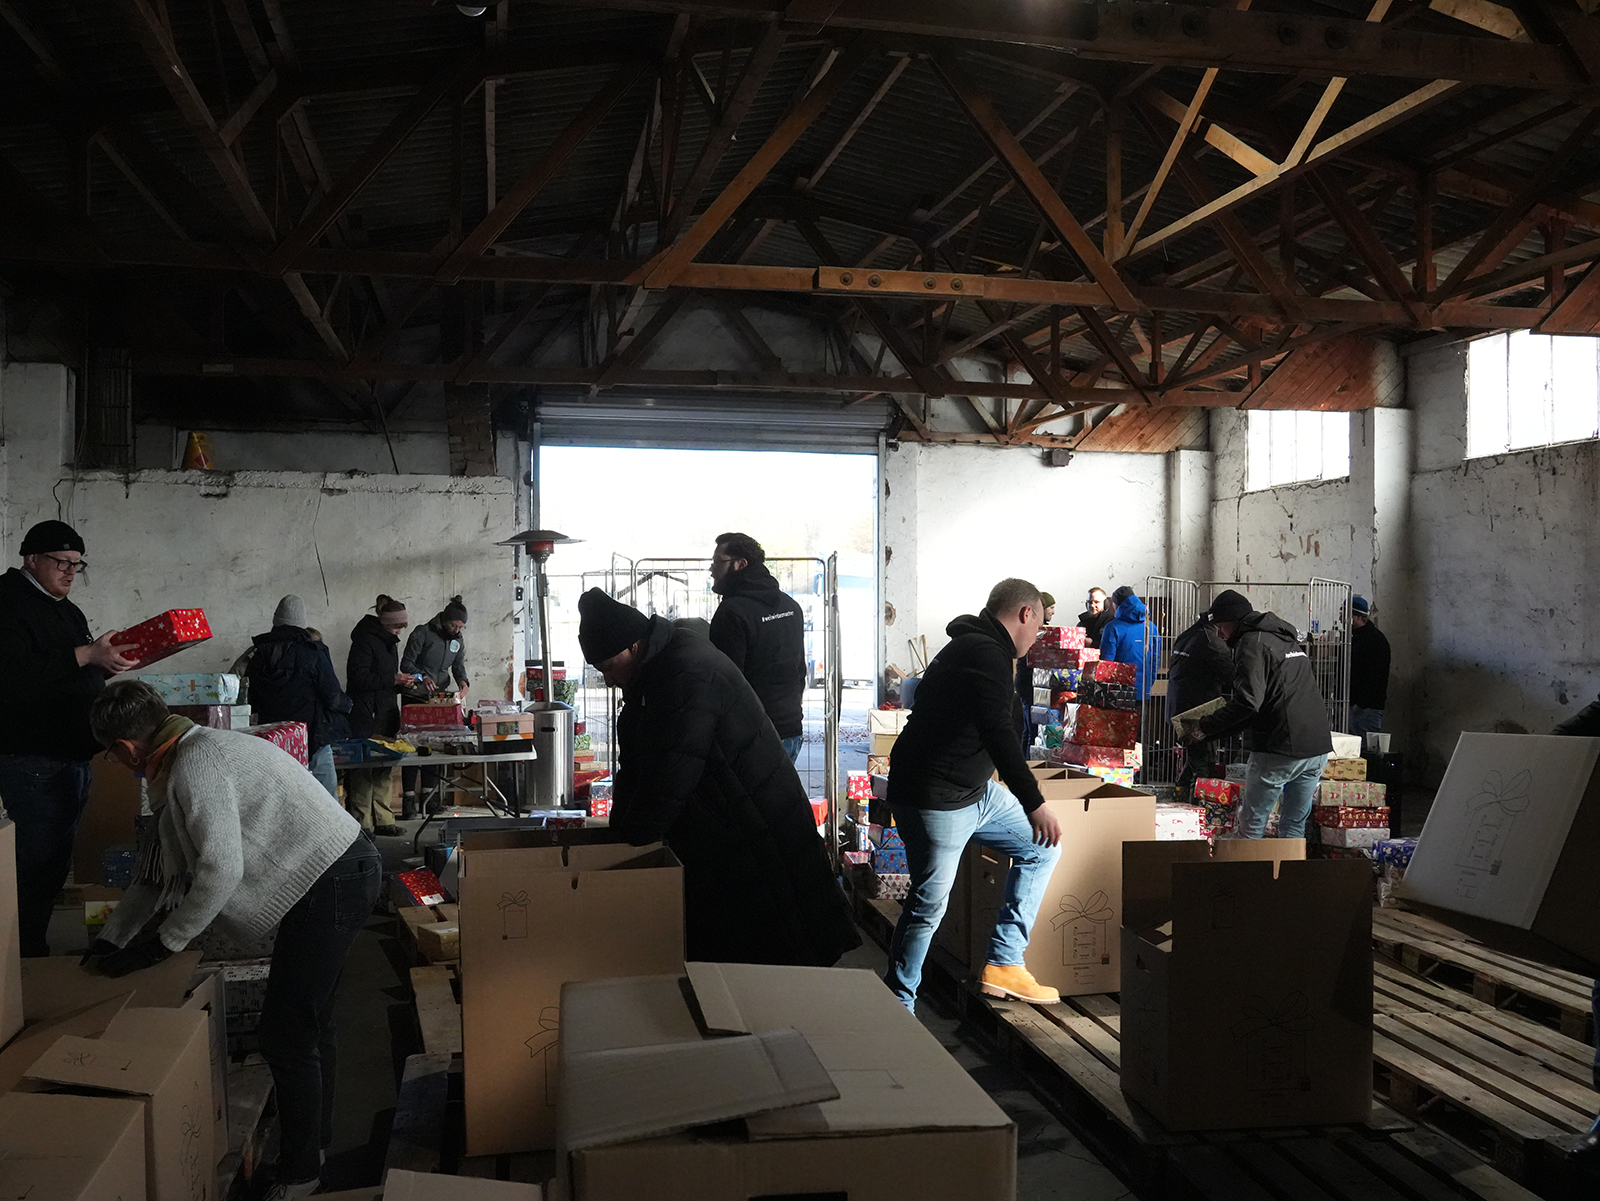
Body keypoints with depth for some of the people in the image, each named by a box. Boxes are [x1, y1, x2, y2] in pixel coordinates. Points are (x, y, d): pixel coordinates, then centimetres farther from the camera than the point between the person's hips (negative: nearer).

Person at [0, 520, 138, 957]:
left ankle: (36, 948, 22)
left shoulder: (67, 611, 20)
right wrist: (86, 655, -24)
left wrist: (108, 661, 7)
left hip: (71, 755, 9)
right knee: (35, 862, -9)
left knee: (56, 861, 13)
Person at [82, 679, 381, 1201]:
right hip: (342, 871, 11)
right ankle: (316, 1137, 39)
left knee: (287, 1035, -4)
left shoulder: (194, 766, -18)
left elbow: (220, 870, -24)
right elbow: (161, 867, 21)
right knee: (307, 1020, 22)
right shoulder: (199, 748, 14)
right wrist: (109, 941, 22)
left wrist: (161, 943, -12)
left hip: (332, 882, -11)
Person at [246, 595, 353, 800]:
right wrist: (346, 704, 10)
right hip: (313, 737, -5)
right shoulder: (312, 653, -11)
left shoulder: (258, 657, 5)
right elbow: (332, 696, -10)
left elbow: (252, 703, 12)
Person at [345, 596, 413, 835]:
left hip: (386, 715, 9)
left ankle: (383, 820, 16)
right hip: (366, 716, -9)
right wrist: (393, 680, -18)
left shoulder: (389, 642, 18)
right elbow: (358, 678, -20)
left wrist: (402, 684, 8)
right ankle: (361, 823, 0)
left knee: (386, 770, 10)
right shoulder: (365, 641, -12)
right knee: (363, 771, -5)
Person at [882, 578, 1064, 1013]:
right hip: (934, 800, -11)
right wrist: (1034, 803, -25)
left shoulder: (974, 647, 17)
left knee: (1043, 847, 12)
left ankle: (1004, 964, 13)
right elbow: (998, 734, -27)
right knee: (928, 905, -3)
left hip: (976, 792, 11)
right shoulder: (984, 654, -18)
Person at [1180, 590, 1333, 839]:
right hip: (1319, 747, 9)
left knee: (1250, 827, 0)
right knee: (1294, 826, 16)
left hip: (1281, 748, -8)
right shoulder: (1287, 639, 22)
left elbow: (1248, 702, -18)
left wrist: (1204, 729, -12)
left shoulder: (1252, 643, -6)